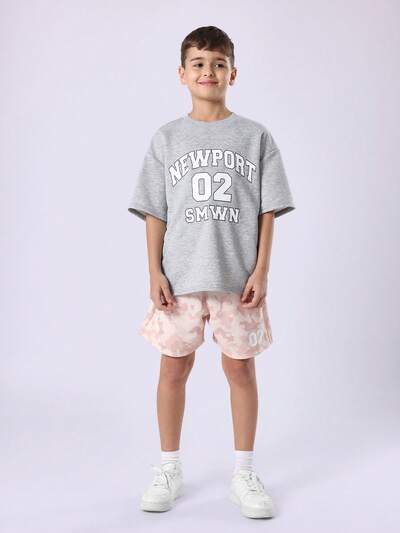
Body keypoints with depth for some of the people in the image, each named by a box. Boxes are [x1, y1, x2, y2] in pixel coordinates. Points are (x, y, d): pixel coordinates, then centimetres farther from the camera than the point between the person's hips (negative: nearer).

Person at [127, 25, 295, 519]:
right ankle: (169, 469, 24)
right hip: (179, 277, 1)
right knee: (174, 367, 7)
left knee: (241, 368, 6)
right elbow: (154, 212, 4)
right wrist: (155, 273, -3)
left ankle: (244, 473, 20)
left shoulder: (256, 136, 3)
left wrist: (261, 270, -6)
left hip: (238, 277, 0)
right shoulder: (167, 138, 5)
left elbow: (267, 210, 2)